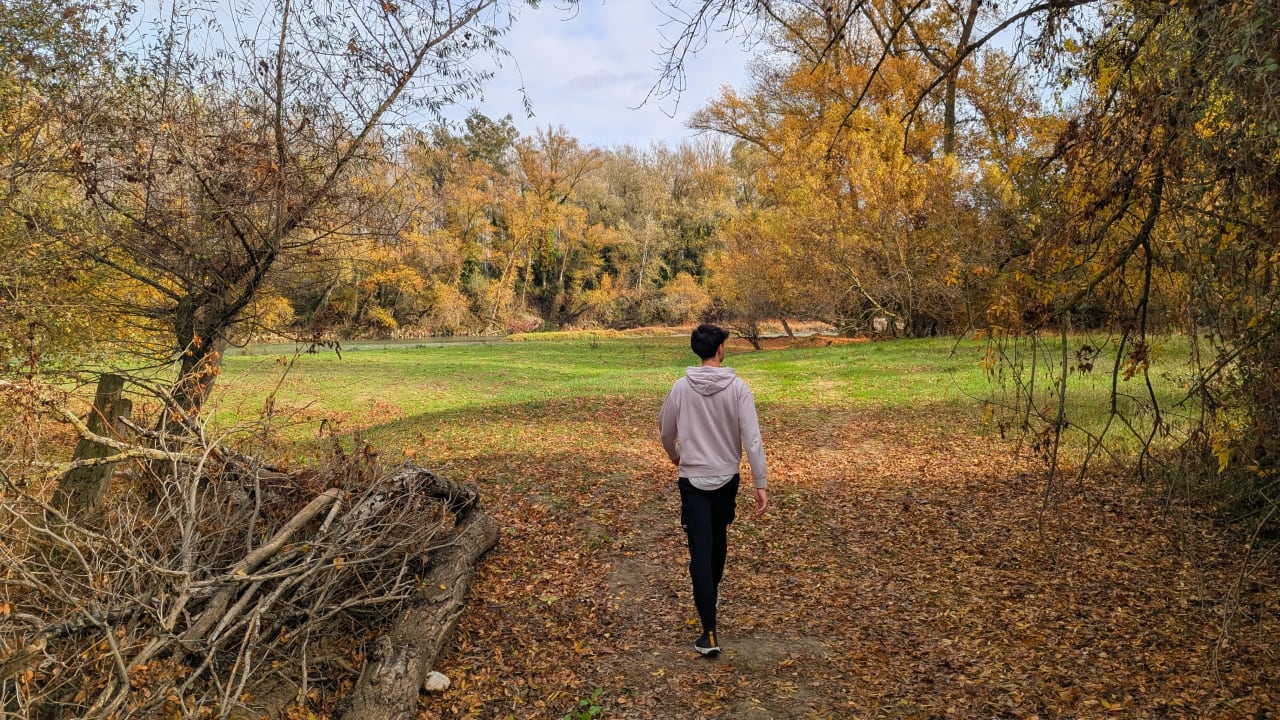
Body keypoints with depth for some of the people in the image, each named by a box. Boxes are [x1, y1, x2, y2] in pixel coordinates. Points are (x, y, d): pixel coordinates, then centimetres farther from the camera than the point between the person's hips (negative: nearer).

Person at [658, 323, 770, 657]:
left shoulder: (682, 387, -6)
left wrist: (674, 455, 28)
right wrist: (761, 484, -9)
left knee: (700, 550, -3)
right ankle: (711, 592, 47)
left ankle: (710, 632, -8)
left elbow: (665, 429, 7)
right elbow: (752, 439, -14)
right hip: (726, 477, 1)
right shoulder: (738, 387, -10)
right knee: (718, 537, 25)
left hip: (692, 479, -1)